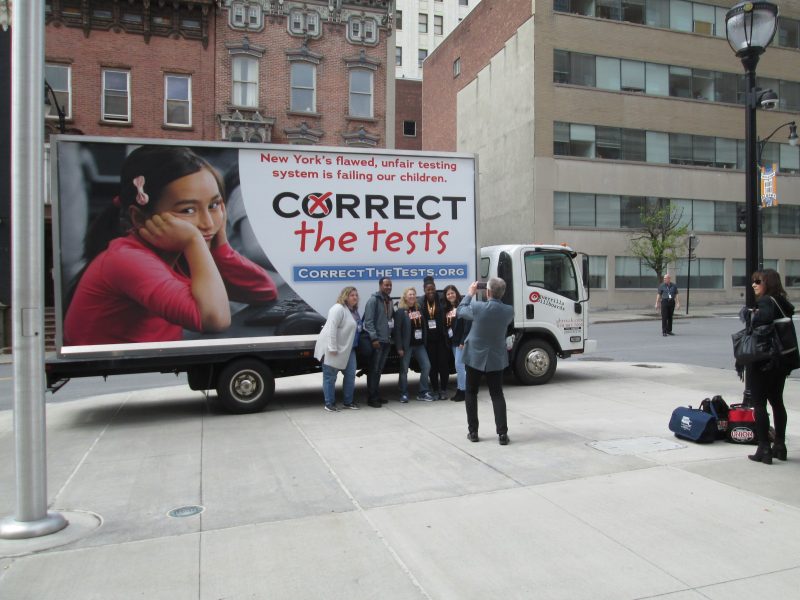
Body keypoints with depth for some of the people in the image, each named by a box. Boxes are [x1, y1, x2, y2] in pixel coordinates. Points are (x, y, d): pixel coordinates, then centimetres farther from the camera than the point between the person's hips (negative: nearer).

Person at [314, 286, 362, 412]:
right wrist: (333, 348, -27)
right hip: (332, 348, -9)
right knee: (330, 376, 1)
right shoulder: (338, 308, -16)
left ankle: (348, 401, 21)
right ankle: (329, 403, 9)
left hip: (347, 348, 9)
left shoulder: (354, 311, 13)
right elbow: (332, 328, -23)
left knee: (350, 374, 10)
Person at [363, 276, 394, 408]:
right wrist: (374, 338, -20)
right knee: (374, 370, -4)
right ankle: (372, 398, 1)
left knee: (379, 369, 13)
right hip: (376, 340, -7)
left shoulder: (389, 301, 14)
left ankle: (377, 395, 20)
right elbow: (368, 321, -15)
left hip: (386, 340, 8)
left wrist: (391, 335, 11)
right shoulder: (373, 300, -10)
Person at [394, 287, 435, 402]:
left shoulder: (419, 309, 11)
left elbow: (423, 326, 12)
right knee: (404, 370, 2)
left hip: (419, 344, 5)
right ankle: (404, 394, 13)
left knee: (426, 366, 0)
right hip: (407, 345, -5)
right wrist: (399, 347, -15)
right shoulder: (401, 311, -7)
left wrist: (425, 342, 4)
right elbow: (397, 330, -11)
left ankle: (423, 393, 11)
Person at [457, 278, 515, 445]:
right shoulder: (509, 311, -11)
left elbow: (460, 312, 0)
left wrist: (470, 293, 11)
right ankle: (502, 434, 4)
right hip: (496, 358, 2)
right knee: (497, 395, 9)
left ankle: (473, 432, 14)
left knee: (471, 393, 13)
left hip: (475, 357, -2)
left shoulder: (478, 308, -20)